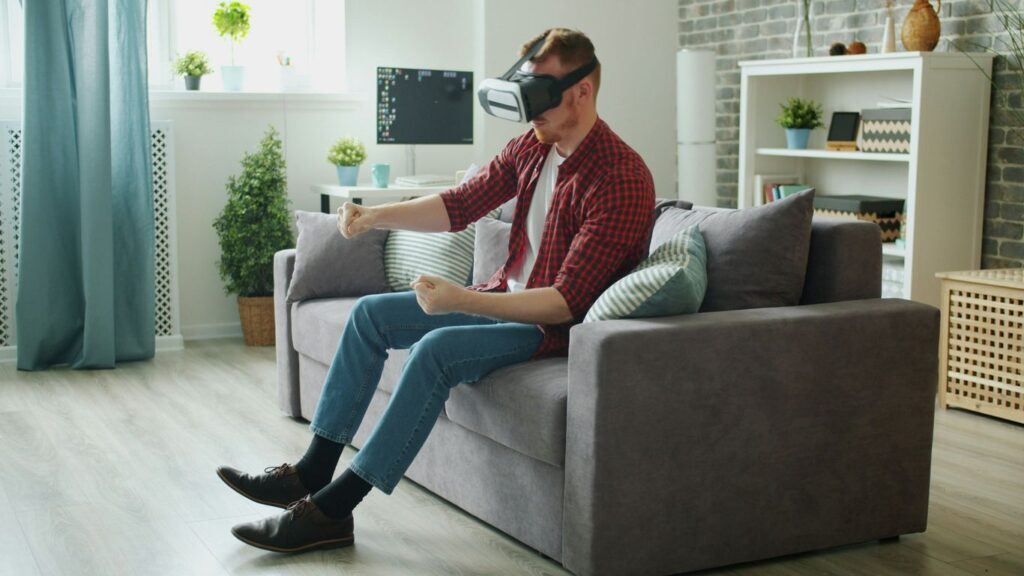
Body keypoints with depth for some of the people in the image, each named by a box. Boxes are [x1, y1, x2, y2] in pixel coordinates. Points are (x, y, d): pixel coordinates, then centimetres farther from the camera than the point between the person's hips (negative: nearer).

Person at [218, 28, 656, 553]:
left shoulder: (620, 179, -24)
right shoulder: (532, 146, 3)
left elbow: (568, 301, -28)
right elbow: (460, 204, 7)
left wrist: (460, 301, -34)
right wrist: (374, 216, -9)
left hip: (559, 326, -9)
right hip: (507, 298, 9)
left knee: (438, 348, -32)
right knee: (371, 313, 3)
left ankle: (332, 509, -24)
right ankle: (312, 472, 3)